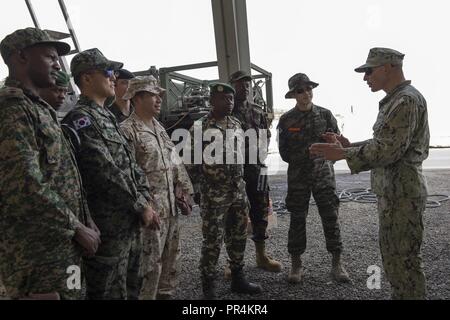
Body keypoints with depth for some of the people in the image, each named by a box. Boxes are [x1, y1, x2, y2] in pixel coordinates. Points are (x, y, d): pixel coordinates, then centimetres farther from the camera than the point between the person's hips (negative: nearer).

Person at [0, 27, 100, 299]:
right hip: (39, 254, -9)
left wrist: (85, 221, 9)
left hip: (60, 246, 9)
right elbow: (27, 187, -25)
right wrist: (78, 228, -15)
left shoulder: (37, 107, 16)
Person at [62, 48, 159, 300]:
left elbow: (131, 164, 15)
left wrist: (146, 201, 5)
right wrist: (141, 206, -13)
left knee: (131, 287, 20)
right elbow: (106, 172, -21)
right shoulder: (81, 118, -14)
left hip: (131, 222, 9)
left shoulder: (108, 117, 15)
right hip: (109, 226, -9)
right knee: (111, 291, 4)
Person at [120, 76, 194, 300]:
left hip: (171, 206, 9)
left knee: (171, 257, 19)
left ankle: (166, 293, 35)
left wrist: (185, 190, 12)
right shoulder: (127, 130, -13)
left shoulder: (159, 128, 14)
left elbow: (175, 162, 17)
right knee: (150, 263, 0)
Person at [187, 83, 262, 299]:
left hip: (238, 192, 6)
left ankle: (238, 279, 31)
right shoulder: (200, 128, -11)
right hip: (214, 196, -6)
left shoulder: (236, 124, 8)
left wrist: (243, 186, 16)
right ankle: (208, 288, 17)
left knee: (238, 237, 15)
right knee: (212, 241, 2)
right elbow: (192, 163, -9)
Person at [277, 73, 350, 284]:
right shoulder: (286, 120, -2)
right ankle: (296, 265, 18)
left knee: (331, 217, 2)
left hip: (324, 174, 1)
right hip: (298, 177, 0)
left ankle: (336, 264, 15)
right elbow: (285, 153, -1)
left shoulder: (325, 115, 2)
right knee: (297, 220, 6)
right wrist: (307, 152, -8)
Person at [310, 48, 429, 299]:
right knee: (394, 256, 19)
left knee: (403, 259, 0)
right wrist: (349, 146, 7)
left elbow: (389, 150, -24)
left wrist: (342, 154, -19)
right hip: (392, 191, 10)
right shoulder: (394, 100, 16)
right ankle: (402, 295, 33)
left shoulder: (407, 100, -16)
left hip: (401, 193, -10)